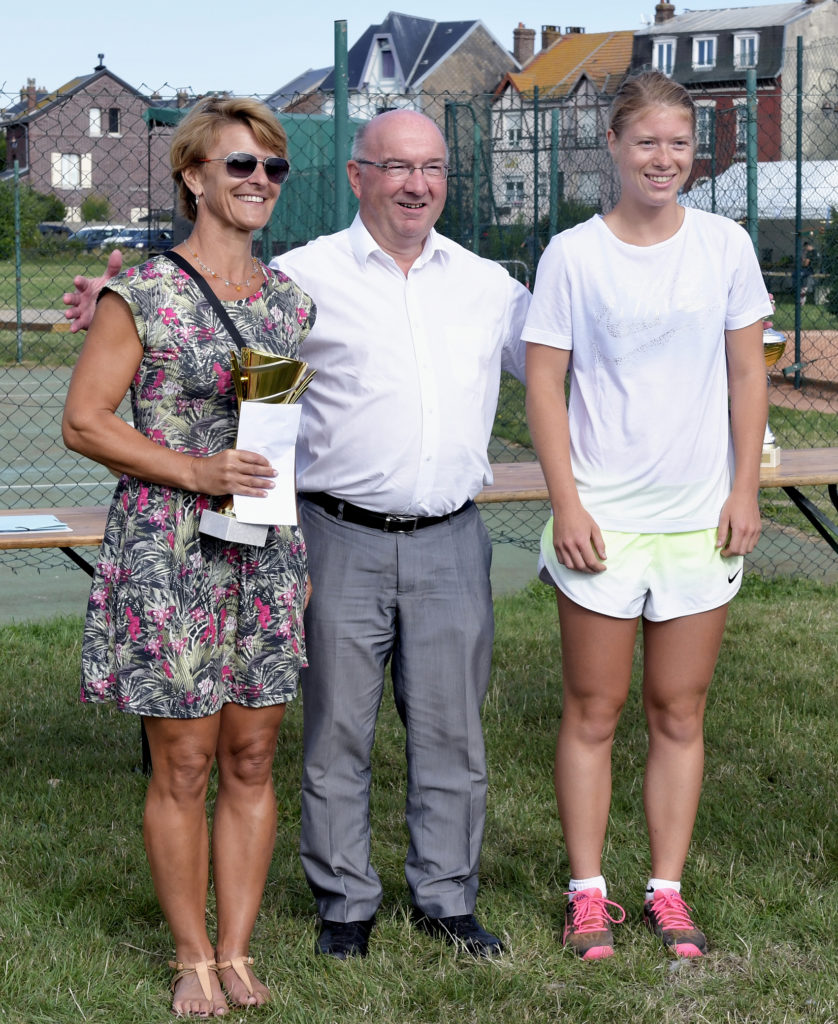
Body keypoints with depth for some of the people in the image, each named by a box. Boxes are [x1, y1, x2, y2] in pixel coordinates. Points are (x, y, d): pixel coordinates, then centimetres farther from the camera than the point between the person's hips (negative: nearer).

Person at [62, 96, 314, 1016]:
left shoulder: (291, 300, 10)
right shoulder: (141, 295, -6)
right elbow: (84, 423, -8)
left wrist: (307, 551, 13)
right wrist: (198, 472, -18)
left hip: (269, 554, 5)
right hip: (168, 550, -5)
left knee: (252, 759, 8)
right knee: (183, 764, 1)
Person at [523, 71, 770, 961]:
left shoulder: (724, 245, 3)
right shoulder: (573, 254, -3)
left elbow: (747, 373, 7)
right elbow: (544, 385, -3)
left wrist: (745, 489, 0)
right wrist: (566, 504, -9)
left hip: (701, 518, 2)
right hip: (602, 518, -2)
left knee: (679, 713, 8)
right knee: (593, 710, 4)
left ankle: (666, 890, 16)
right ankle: (587, 892, 13)